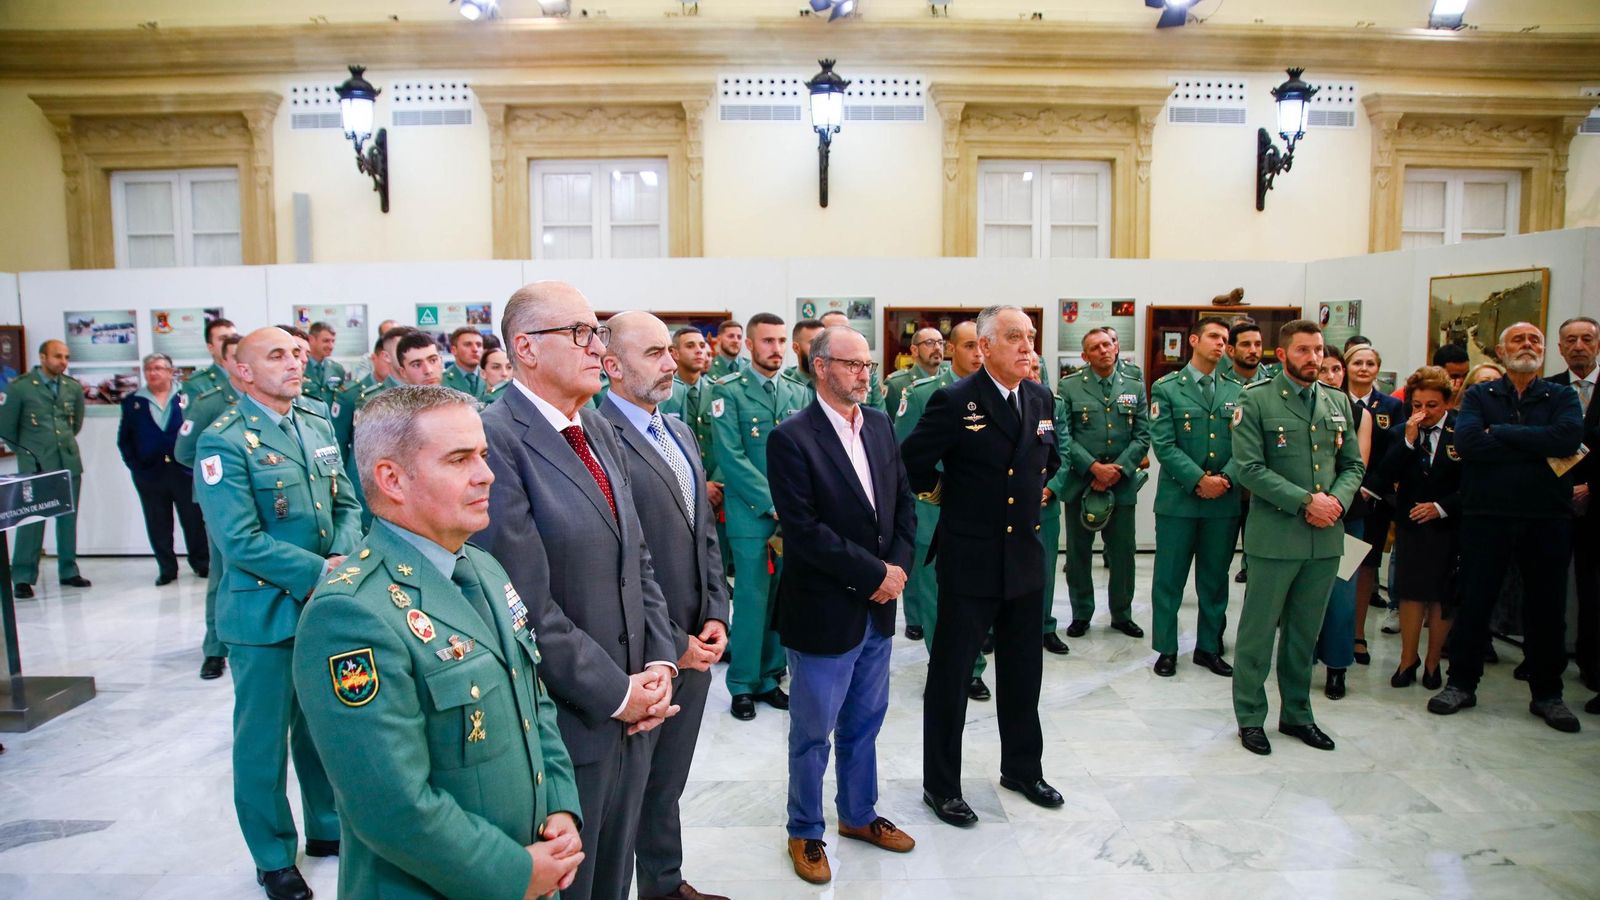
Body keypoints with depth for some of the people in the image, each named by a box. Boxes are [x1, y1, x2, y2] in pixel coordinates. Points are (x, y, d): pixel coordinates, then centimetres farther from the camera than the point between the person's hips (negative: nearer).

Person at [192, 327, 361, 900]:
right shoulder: (225, 440, -13)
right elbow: (240, 540, -18)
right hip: (264, 612, -5)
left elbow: (347, 503, 7)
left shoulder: (318, 424, 5)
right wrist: (320, 573, -18)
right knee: (265, 738, 10)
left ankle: (327, 828, 37)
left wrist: (344, 559, -11)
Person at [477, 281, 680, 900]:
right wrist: (616, 693, -15)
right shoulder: (496, 438, -18)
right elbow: (528, 603, -21)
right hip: (564, 725, -7)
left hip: (633, 710, 7)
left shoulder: (600, 431, 8)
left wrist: (659, 664, 0)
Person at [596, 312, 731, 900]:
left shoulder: (680, 432, 11)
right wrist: (670, 643, -14)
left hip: (696, 644, 7)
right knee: (629, 787, 12)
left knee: (669, 781, 22)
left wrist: (715, 614, 3)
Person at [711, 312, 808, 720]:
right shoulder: (729, 391, -4)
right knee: (752, 599, -2)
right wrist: (773, 502, -15)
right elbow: (731, 456, -11)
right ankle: (743, 685, 12)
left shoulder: (797, 394, 12)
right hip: (751, 513, -4)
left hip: (793, 515, 5)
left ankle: (769, 677, 22)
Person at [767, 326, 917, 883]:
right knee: (813, 733, 11)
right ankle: (805, 833, 31)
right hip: (823, 612, -6)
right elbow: (804, 529, -21)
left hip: (878, 607, 6)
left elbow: (903, 502, 9)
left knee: (865, 724, 21)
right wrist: (876, 574, -17)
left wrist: (898, 566, -6)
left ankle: (859, 814, 41)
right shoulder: (792, 438, -16)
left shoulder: (880, 425, 5)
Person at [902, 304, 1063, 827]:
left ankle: (1022, 768, 37)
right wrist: (940, 493, 3)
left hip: (1025, 556, 6)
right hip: (969, 559, -6)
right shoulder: (955, 402, -15)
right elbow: (912, 460, -9)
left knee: (1023, 671, 18)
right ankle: (941, 785, 20)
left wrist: (1036, 488, 13)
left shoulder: (1041, 399, 5)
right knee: (950, 674, 5)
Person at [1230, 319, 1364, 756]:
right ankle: (1250, 716, 18)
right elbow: (1249, 468, -12)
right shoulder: (1255, 400, -5)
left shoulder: (1338, 403, 11)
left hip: (1326, 537, 5)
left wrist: (1337, 500, -7)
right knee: (1258, 630, 4)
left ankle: (1297, 714, 28)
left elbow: (1353, 464, 13)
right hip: (1274, 535, -5)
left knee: (1305, 633, 15)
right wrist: (1305, 501, -17)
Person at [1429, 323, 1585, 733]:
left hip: (1547, 518, 1)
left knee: (1547, 609, 9)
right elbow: (1466, 442, -14)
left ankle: (1547, 694, 24)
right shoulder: (1478, 396, 6)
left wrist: (1500, 432, -13)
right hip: (1486, 515, -1)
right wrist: (1537, 448, -12)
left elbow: (1568, 437, -14)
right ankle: (1461, 683, 18)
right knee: (1474, 603, 5)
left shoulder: (1562, 398, 8)